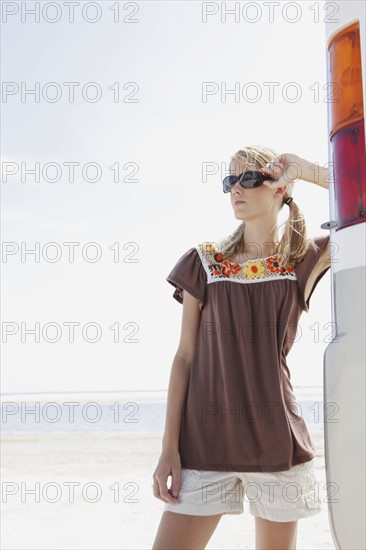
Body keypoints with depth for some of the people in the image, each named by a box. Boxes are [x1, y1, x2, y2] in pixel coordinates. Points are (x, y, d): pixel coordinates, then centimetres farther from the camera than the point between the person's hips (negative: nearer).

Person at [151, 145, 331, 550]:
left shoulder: (304, 258, 5)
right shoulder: (204, 262, 5)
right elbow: (185, 357, 2)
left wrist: (309, 172, -3)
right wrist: (169, 447, -2)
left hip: (278, 440, 0)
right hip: (204, 441, 0)